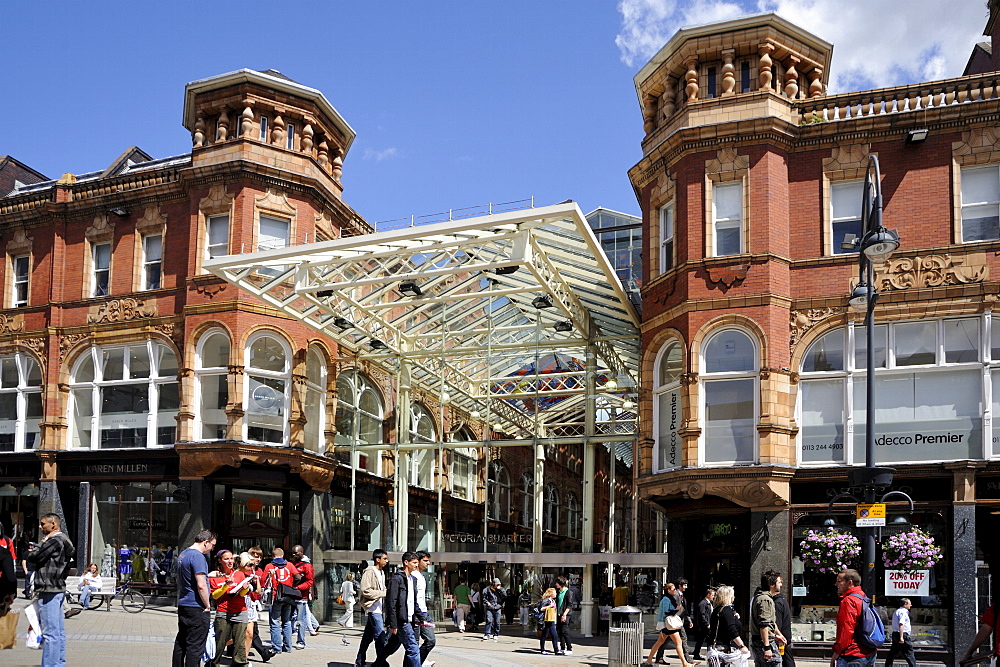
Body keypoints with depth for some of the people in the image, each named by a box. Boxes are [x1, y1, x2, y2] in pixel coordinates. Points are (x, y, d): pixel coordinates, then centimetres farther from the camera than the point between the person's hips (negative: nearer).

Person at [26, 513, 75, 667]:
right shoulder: (64, 541, 19)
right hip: (59, 589, 10)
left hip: (49, 590, -10)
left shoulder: (55, 541, -13)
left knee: (50, 632, -9)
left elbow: (33, 557, -13)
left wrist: (39, 546, 5)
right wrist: (37, 550, 8)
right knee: (58, 631, 13)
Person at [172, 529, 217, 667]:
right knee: (195, 647, -6)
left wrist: (208, 574, 28)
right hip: (197, 609, -10)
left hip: (182, 605, 10)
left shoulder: (183, 554, 13)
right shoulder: (198, 556, -17)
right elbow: (201, 585, -22)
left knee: (181, 643, 15)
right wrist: (207, 606, -12)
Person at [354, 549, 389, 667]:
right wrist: (384, 593, -17)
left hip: (378, 609, 9)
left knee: (368, 636, 14)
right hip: (372, 609, -9)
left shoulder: (381, 573, 19)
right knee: (381, 637, -13)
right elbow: (366, 591, -17)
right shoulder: (369, 572, -10)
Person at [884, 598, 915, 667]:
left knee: (893, 653, 11)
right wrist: (901, 637, -27)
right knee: (909, 653, -4)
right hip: (903, 635, -10)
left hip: (895, 634, 10)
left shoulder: (897, 611, 20)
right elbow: (901, 624, -23)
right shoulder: (903, 612, -12)